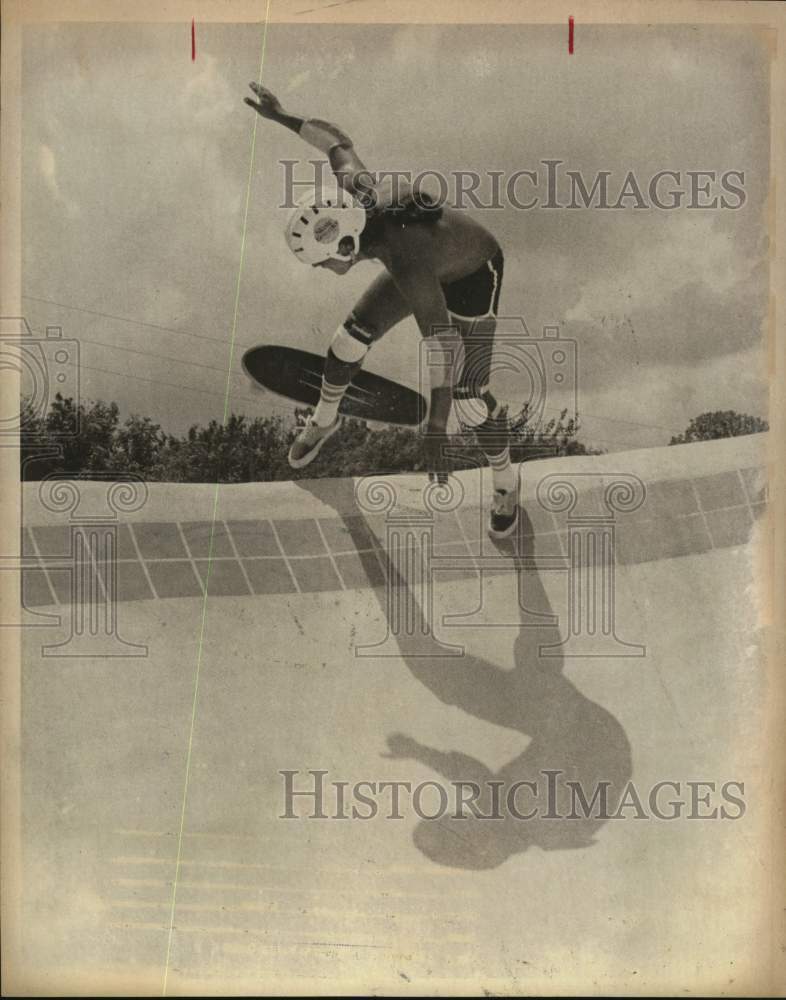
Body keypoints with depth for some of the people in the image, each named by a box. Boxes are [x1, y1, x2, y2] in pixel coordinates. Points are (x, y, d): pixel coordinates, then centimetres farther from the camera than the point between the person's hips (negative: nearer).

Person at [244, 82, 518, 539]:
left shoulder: (405, 261, -45)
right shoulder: (356, 191, -27)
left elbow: (442, 339, -49)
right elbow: (339, 140, -6)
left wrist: (436, 424, -52)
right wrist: (280, 116, 2)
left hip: (474, 274, -7)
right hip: (433, 261, 7)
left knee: (468, 395, -6)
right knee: (353, 335, 8)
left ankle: (506, 482, 21)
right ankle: (325, 419, 36)